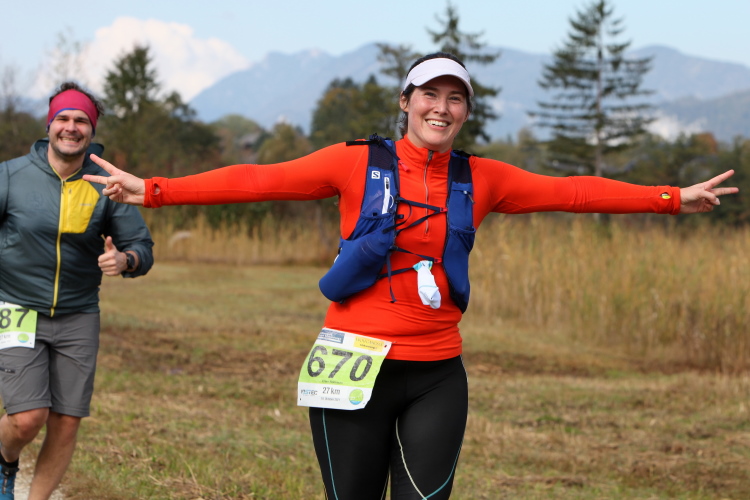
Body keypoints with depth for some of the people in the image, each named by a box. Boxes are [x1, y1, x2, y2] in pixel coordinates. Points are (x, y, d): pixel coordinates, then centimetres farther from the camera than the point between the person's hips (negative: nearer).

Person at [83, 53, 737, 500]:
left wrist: (672, 199, 13)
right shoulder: (358, 163, 0)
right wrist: (153, 191, -10)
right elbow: (260, 180, -4)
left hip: (437, 375, 2)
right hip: (356, 367, -2)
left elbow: (570, 192, 12)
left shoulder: (480, 180, 8)